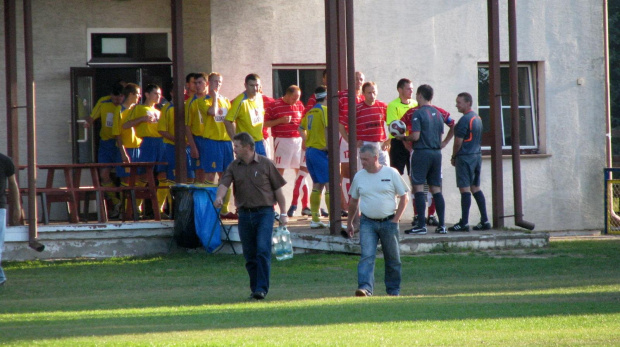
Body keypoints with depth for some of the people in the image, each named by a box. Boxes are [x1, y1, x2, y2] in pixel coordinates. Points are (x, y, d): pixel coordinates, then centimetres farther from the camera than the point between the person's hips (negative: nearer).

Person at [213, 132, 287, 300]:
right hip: (244, 214, 4)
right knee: (249, 254, 6)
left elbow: (278, 189, 3)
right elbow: (224, 183, -6)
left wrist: (283, 213, 1)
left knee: (263, 250, -14)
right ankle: (255, 288, 16)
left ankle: (262, 288, -14)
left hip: (264, 212, -4)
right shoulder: (234, 167, 9)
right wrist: (219, 197, -29)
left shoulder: (265, 164, 0)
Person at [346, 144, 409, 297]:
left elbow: (404, 198, 0)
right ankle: (365, 288, -24)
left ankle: (393, 289, 23)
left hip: (388, 221, -1)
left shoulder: (391, 173, -3)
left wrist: (395, 220, -7)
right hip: (367, 222, 1)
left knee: (393, 258, 8)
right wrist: (349, 222, 20)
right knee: (367, 256, -14)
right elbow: (353, 201, 18)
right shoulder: (359, 176, 5)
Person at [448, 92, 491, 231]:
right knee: (476, 188, 13)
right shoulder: (477, 118, 14)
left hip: (465, 157, -9)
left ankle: (464, 223, -9)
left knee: (465, 189, -8)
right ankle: (484, 221, 11)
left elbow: (458, 141, -16)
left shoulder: (465, 120, -15)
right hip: (477, 156, 9)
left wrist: (453, 157, -2)